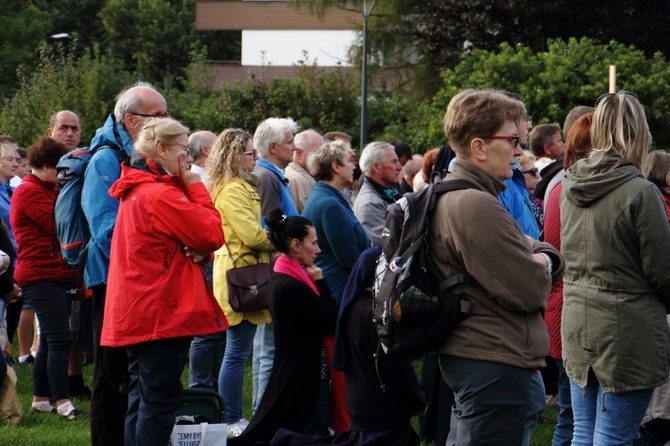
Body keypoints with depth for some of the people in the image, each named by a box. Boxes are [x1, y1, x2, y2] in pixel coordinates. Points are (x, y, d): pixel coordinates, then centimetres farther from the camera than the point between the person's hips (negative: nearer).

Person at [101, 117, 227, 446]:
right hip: (163, 312, -10)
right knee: (160, 399, -8)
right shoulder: (161, 195, -16)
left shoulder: (135, 191, 16)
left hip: (136, 316, 10)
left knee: (141, 400, 13)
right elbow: (213, 234, -15)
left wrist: (198, 251, -5)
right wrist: (196, 188, -5)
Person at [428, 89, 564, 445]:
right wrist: (541, 264, -1)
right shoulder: (476, 206, -20)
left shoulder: (448, 197, 14)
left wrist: (542, 257, -5)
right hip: (494, 365, -11)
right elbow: (530, 291, -22)